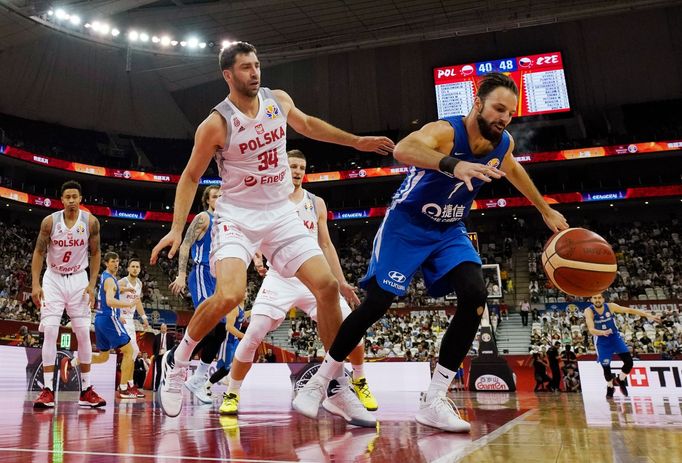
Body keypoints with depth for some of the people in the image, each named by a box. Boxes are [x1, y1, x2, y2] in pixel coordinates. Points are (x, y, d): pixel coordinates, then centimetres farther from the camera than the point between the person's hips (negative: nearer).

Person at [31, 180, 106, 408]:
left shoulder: (90, 221, -9)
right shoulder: (50, 221, -10)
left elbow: (95, 253, -1)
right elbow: (39, 252, -3)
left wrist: (92, 285, -8)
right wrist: (35, 284, -11)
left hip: (78, 279, 1)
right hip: (53, 279, -1)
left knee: (83, 333, -1)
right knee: (50, 331, -11)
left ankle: (86, 390, 7)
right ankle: (47, 390, -6)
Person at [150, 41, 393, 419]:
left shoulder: (279, 100, 2)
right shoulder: (215, 124, -12)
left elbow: (306, 124, 22)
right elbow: (190, 177, -3)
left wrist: (356, 141, 21)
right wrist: (177, 229, -13)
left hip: (280, 213, 5)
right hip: (237, 216, -5)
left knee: (327, 286, -6)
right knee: (229, 295, -27)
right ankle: (177, 362, 1)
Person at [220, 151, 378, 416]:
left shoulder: (316, 203, 12)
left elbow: (326, 245, 14)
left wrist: (341, 282, 8)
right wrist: (257, 259, -23)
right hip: (279, 277, -2)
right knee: (253, 336, -16)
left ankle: (359, 384, 16)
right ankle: (231, 395, 4)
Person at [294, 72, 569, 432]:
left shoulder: (503, 143, -5)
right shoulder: (446, 131, -27)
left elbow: (512, 170, 21)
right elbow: (402, 150, -50)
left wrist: (545, 210, 30)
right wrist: (453, 165, -67)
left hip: (450, 230, 6)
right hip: (407, 224, -5)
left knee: (475, 296, -15)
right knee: (377, 302, -10)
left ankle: (433, 401, -8)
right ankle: (318, 382, 9)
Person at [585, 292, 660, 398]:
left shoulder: (610, 306, -14)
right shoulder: (589, 311, -21)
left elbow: (629, 310, -11)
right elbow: (591, 329, -32)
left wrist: (648, 315, -15)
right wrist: (602, 332, -53)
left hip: (615, 337, 2)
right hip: (602, 341, -2)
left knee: (628, 361, -8)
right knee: (606, 366, 1)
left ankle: (620, 380, 21)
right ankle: (610, 387, 29)